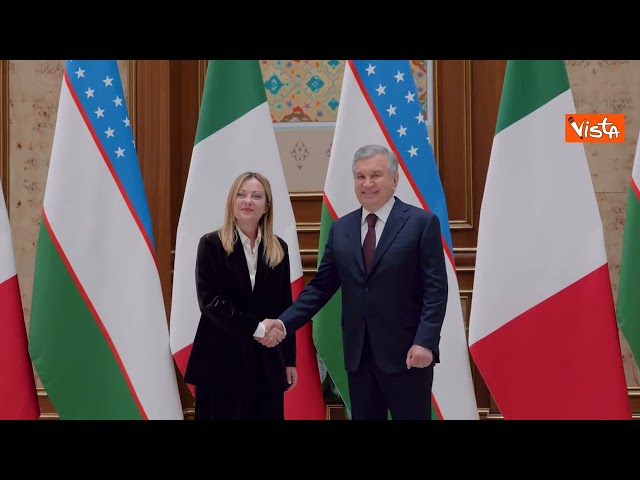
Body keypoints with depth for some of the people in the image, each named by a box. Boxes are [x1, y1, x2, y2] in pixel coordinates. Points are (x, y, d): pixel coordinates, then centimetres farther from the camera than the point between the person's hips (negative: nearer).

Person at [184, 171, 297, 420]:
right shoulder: (212, 244, -3)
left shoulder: (279, 248, 8)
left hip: (267, 360, 4)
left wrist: (290, 359, 8)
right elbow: (210, 302, -12)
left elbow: (285, 306, 9)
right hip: (222, 358, -3)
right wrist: (256, 328, -19)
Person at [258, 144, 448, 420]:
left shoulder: (422, 223, -4)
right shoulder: (341, 229, 9)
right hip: (358, 355, 4)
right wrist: (284, 323, -4)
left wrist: (425, 342, -18)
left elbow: (435, 289, -8)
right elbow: (321, 286, 9)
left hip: (406, 353, -4)